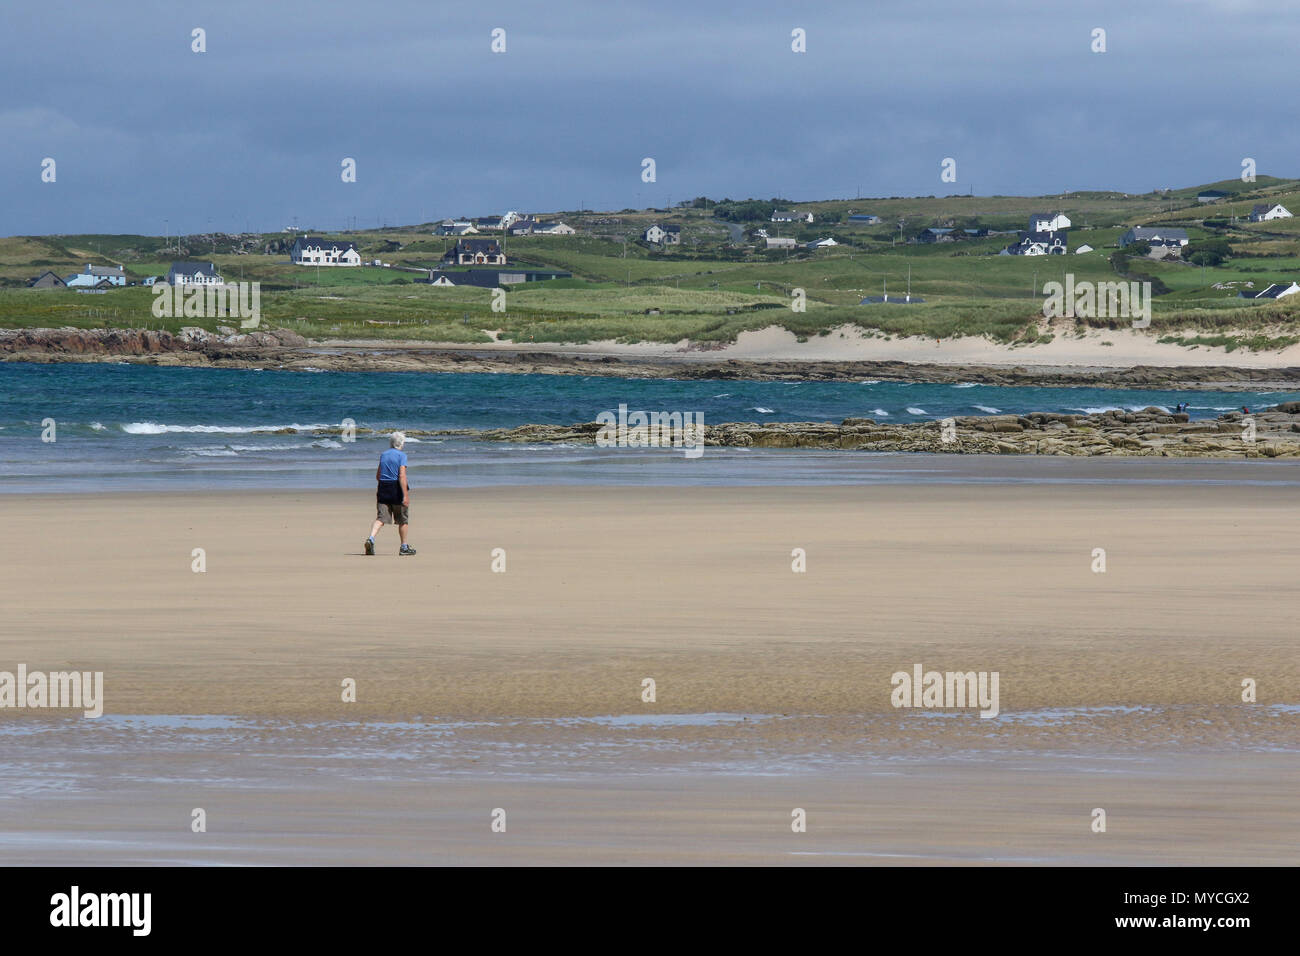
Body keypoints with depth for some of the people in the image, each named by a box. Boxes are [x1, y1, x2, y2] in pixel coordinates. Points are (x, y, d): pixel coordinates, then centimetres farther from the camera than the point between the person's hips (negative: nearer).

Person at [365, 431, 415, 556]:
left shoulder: (383, 455, 10)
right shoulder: (401, 455, -8)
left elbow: (378, 476, 16)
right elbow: (402, 476, -17)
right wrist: (405, 495, -19)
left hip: (383, 488, 5)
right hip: (397, 489, -5)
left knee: (381, 518, 0)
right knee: (403, 519, 11)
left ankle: (371, 538, -25)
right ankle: (404, 547, 18)